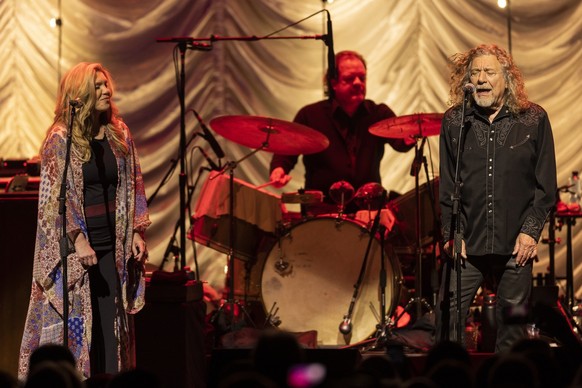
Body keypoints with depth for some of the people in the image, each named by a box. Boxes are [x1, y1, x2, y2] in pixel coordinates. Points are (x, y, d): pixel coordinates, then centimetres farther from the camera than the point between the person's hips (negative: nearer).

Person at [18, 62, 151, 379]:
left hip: (112, 245, 5)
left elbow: (133, 186, 13)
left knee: (111, 322, 2)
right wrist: (77, 239, -18)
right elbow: (54, 196, -10)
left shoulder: (119, 134, 8)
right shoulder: (60, 139, -7)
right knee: (74, 323, -3)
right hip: (75, 247, -5)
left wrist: (137, 232, 5)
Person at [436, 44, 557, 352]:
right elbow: (446, 186, 7)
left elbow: (546, 186, 4)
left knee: (512, 322, 5)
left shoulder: (534, 121, 3)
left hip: (516, 245, 0)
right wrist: (451, 234, -2)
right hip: (467, 242, 0)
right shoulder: (453, 122, 6)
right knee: (448, 315, -7)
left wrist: (530, 231, -5)